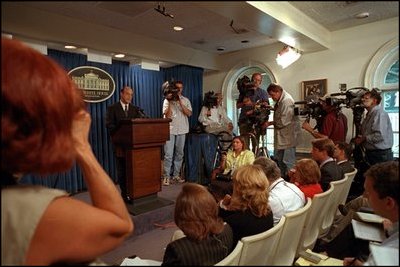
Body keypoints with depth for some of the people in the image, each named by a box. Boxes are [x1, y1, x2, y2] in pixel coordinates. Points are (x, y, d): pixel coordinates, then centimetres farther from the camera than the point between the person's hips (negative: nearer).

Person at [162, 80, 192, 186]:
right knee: (168, 154, -6)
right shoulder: (167, 100, 3)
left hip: (182, 130, 3)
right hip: (170, 130, -2)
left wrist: (180, 102, -12)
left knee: (179, 154, 7)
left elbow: (189, 114, -7)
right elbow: (167, 116, -6)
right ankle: (166, 176, 1)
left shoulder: (186, 100, 8)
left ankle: (176, 175, 17)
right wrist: (170, 102, -12)